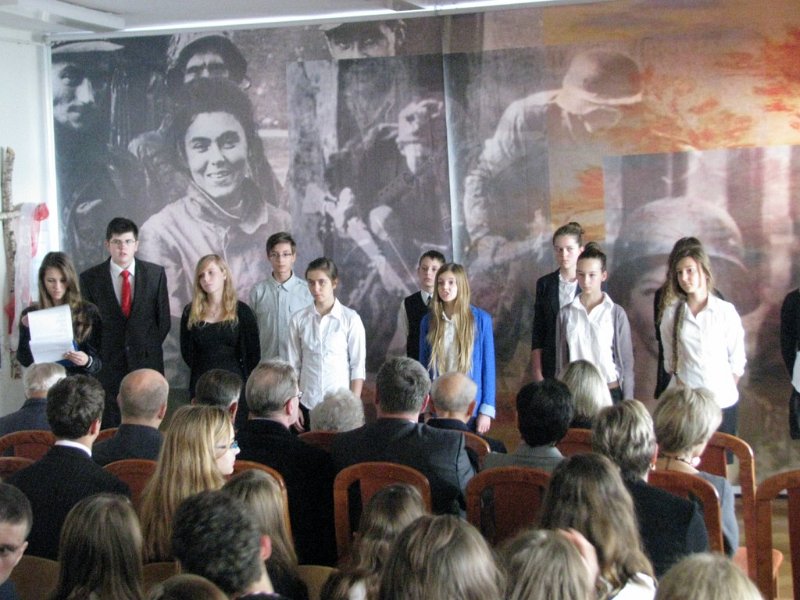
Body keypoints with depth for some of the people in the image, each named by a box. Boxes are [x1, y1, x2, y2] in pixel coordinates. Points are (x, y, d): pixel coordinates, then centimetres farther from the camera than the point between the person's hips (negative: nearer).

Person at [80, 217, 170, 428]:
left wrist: (150, 349, 5)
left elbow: (163, 318, 9)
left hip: (147, 363, 1)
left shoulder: (155, 273, 5)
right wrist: (95, 358, 2)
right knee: (110, 429, -1)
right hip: (107, 365, -1)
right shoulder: (90, 278, 2)